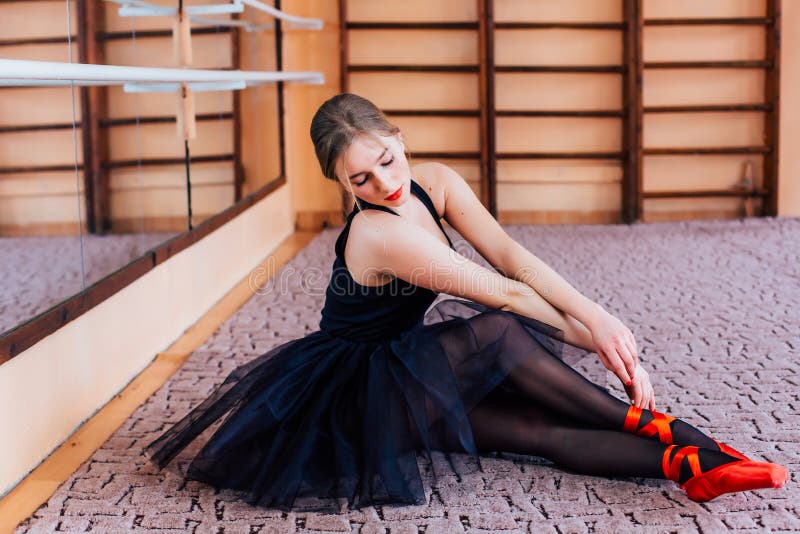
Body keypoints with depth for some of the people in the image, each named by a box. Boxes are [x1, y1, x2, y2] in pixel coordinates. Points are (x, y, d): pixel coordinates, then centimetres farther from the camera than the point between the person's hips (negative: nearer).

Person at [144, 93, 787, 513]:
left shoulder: (435, 183, -5)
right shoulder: (379, 235, -29)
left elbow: (510, 254, -16)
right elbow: (501, 293, -24)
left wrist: (595, 316, -28)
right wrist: (594, 340, -17)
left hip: (407, 365, 8)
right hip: (354, 392, -7)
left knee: (540, 424, -20)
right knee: (500, 333, -31)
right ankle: (649, 423, -22)